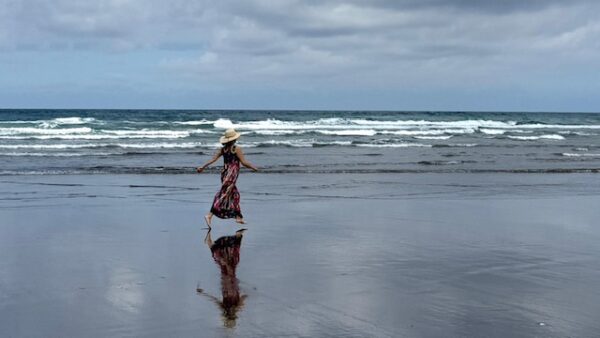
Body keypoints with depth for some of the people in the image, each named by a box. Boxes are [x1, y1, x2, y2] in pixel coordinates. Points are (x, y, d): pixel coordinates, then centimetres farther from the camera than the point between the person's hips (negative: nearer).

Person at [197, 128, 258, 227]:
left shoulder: (223, 149, 6)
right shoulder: (237, 149, -11)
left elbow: (213, 159, 0)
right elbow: (244, 162, -11)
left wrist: (202, 167, 3)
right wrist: (254, 168, 3)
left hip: (224, 173, 7)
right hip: (231, 175, -7)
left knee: (235, 194, 18)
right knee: (224, 195, -9)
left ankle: (238, 217, 22)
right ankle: (209, 215, -18)